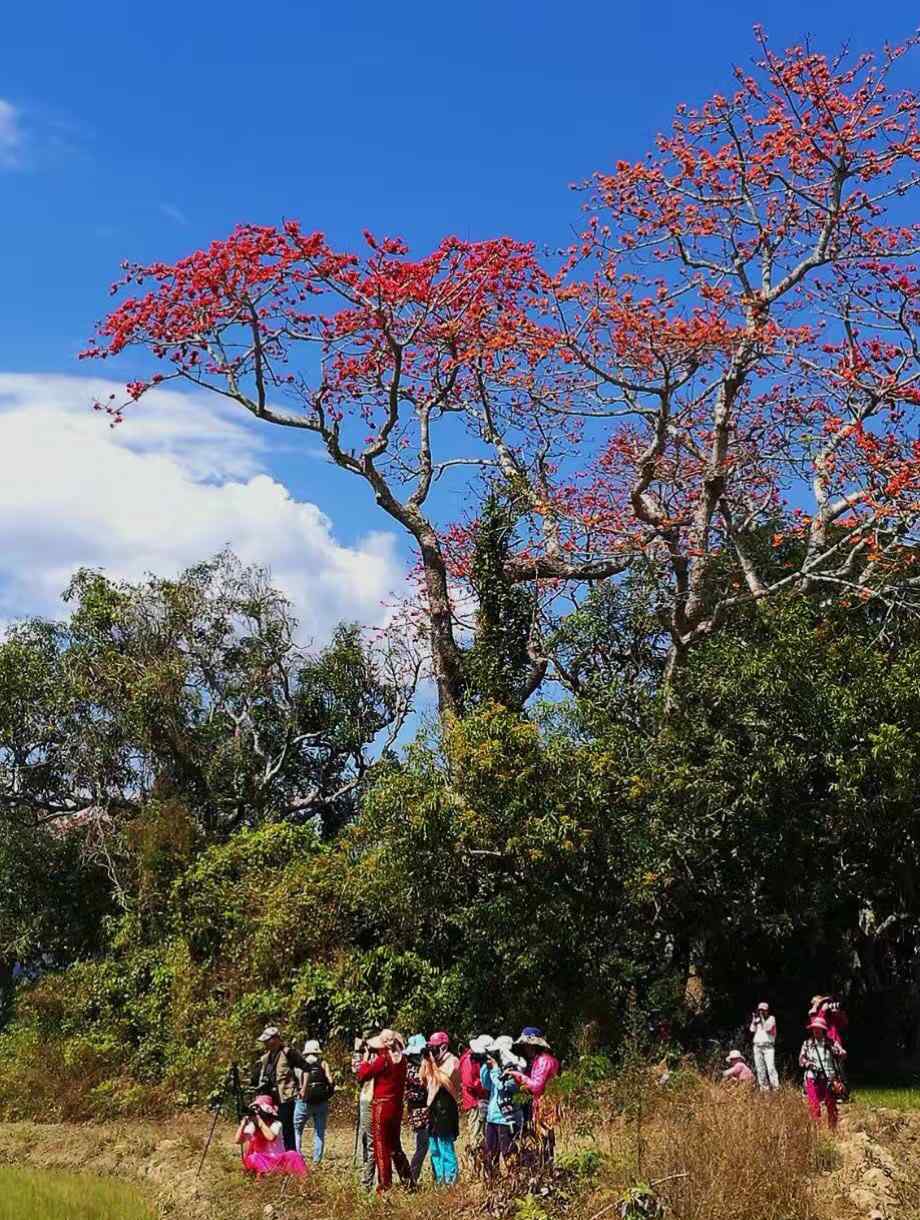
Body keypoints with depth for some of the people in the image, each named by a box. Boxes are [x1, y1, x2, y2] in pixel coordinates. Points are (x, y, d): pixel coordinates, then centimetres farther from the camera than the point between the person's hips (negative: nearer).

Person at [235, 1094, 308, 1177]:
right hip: (261, 1161, 2)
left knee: (293, 1156, -32)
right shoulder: (252, 1125, 0)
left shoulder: (276, 1124, -8)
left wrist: (260, 1122, -28)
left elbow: (271, 1137, -30)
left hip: (279, 1159, -2)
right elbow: (238, 1140, -12)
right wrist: (243, 1123, -21)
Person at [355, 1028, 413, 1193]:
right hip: (396, 1106, 7)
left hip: (381, 1106, -7)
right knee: (395, 1145, 19)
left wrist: (366, 1058, 0)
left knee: (381, 1147, 1)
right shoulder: (401, 1059, 3)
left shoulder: (383, 1059, -16)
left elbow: (362, 1075, -14)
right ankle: (408, 1181, 19)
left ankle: (385, 1186, 4)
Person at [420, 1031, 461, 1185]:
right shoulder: (435, 1061, 16)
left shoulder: (452, 1061, -7)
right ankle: (439, 1180, 21)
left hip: (446, 1107, -9)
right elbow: (423, 1081, 13)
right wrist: (425, 1062, 3)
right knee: (435, 1148, 13)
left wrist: (433, 1063, -19)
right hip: (434, 1105, 9)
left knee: (446, 1146, -9)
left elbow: (446, 1081, -20)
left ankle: (450, 1181, -6)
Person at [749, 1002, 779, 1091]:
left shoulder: (771, 1018, 3)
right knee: (759, 1068, 2)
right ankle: (764, 1086, 8)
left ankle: (775, 1087, -16)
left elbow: (767, 1028, -12)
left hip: (768, 1046, -5)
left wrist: (762, 1018, -9)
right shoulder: (757, 1019, 17)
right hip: (757, 1046, 5)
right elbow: (752, 1029, 4)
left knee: (771, 1067, -15)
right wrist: (754, 1018, 0)